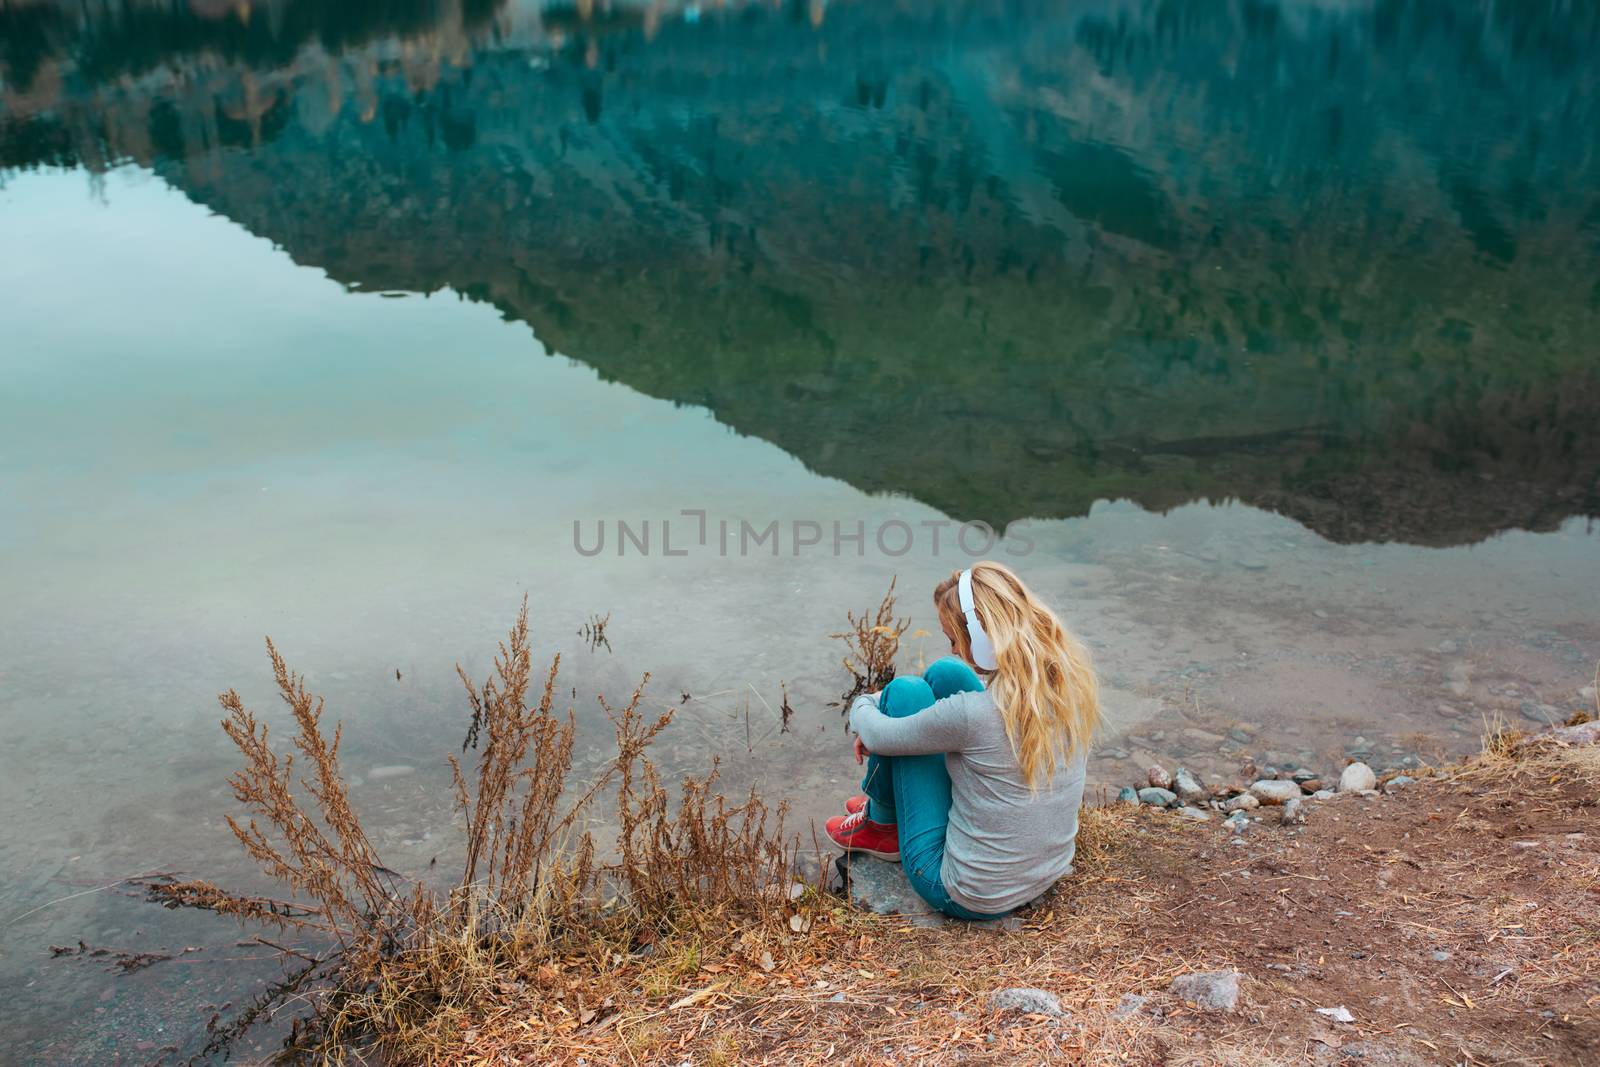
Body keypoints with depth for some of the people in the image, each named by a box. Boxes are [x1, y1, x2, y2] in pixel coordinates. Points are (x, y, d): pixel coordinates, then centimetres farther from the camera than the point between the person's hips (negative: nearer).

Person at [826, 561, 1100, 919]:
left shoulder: (972, 714, -30)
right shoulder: (1071, 682, -9)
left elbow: (878, 736, -11)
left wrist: (863, 705, 14)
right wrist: (879, 731, 11)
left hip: (972, 898, -7)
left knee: (906, 691, -3)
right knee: (945, 674, 8)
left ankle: (881, 825, 21)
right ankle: (886, 802, 32)